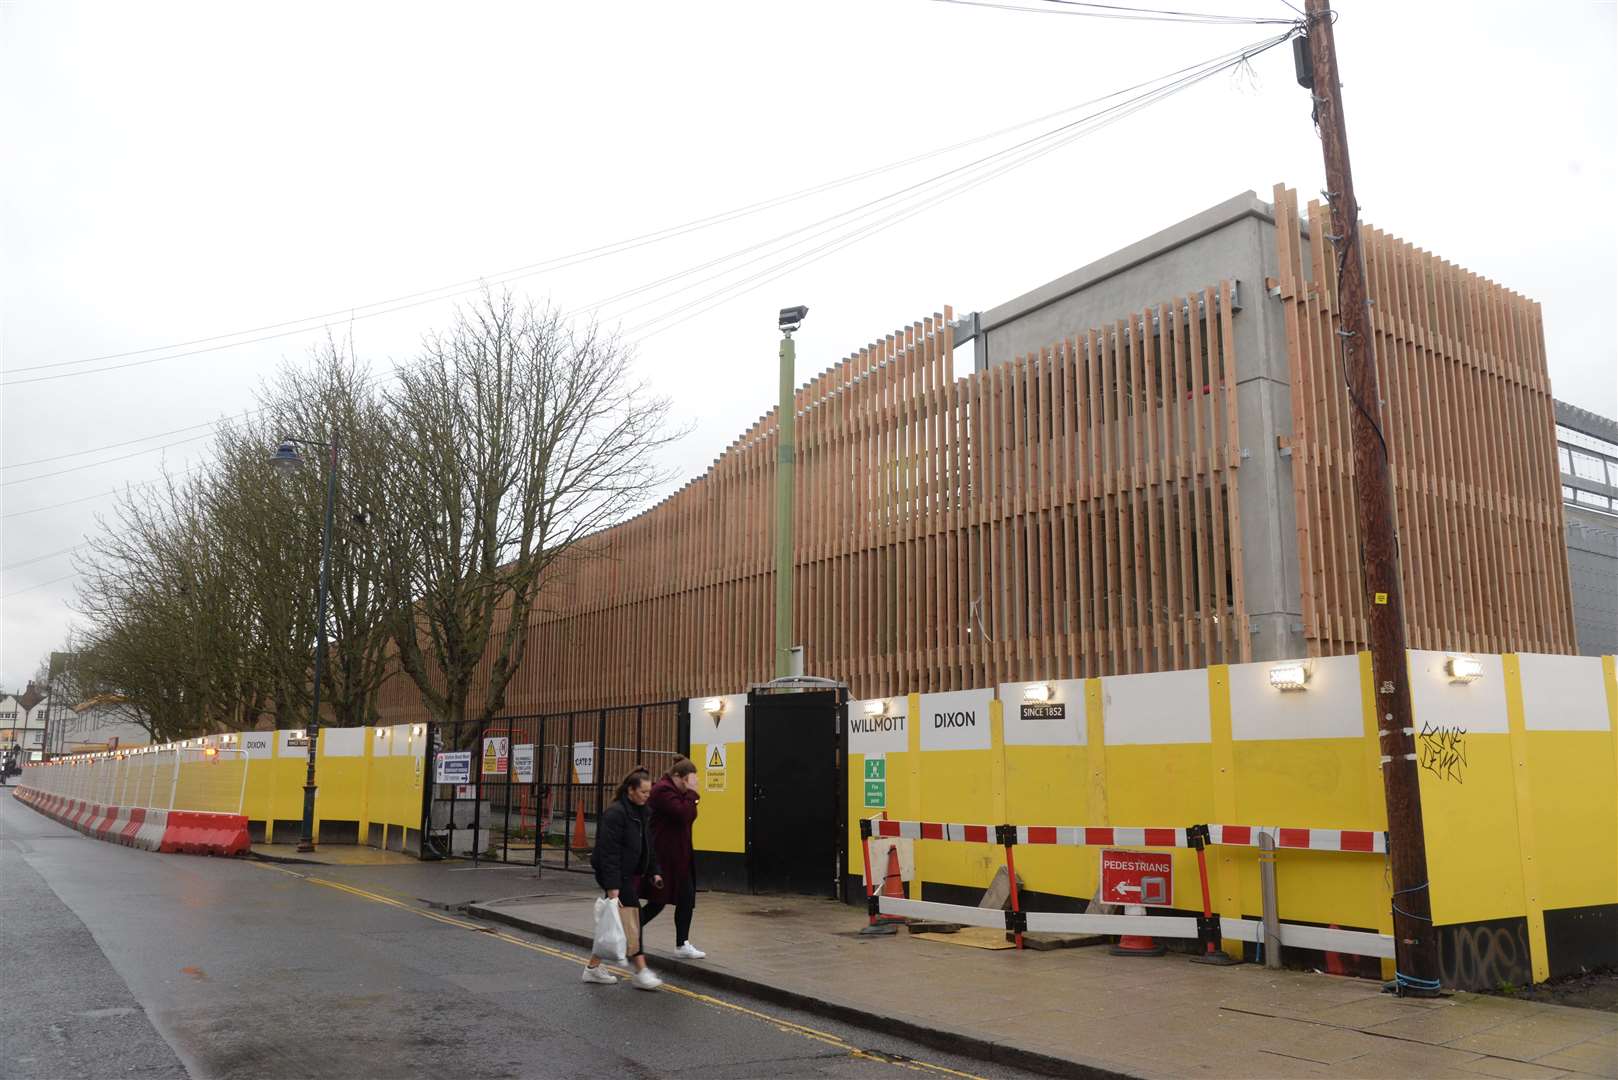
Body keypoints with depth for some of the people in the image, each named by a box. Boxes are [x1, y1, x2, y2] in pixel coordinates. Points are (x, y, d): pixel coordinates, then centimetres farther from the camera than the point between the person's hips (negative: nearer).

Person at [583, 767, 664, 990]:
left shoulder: (643, 812, 11)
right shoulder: (615, 813, -17)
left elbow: (648, 846, 21)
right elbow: (609, 852, -21)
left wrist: (654, 872, 14)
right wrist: (612, 886, -24)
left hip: (634, 875, 9)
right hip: (618, 876, -9)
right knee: (631, 920, -9)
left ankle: (594, 967, 22)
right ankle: (640, 970, -4)